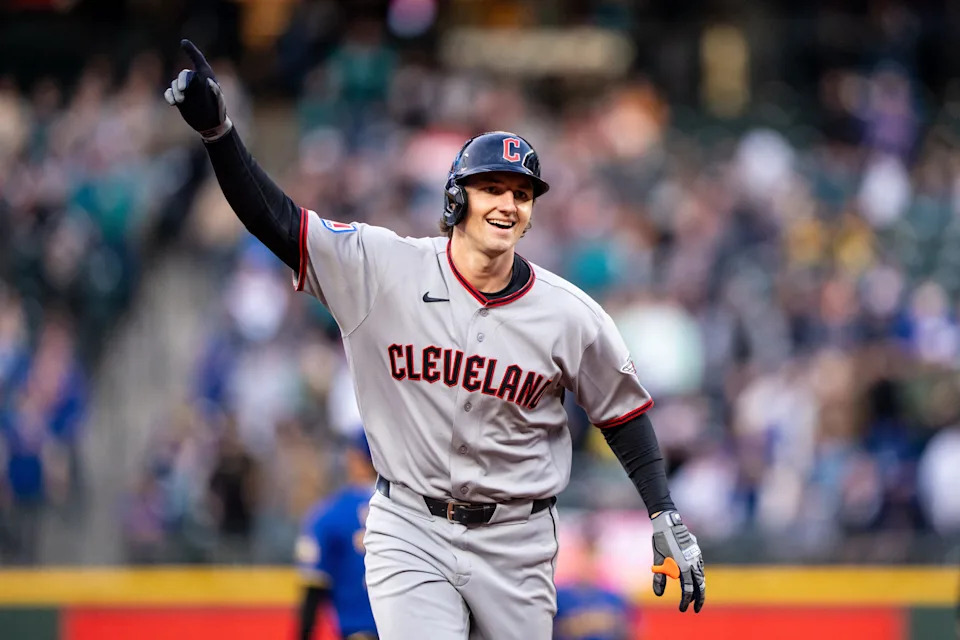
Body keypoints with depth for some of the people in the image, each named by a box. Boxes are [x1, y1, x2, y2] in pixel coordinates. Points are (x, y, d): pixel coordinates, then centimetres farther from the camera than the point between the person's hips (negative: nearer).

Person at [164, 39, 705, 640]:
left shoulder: (572, 316, -5)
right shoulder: (384, 269, -8)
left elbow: (623, 412, 7)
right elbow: (275, 219, -10)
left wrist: (666, 519, 2)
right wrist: (217, 129, -23)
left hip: (515, 545, 2)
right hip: (410, 534, -2)